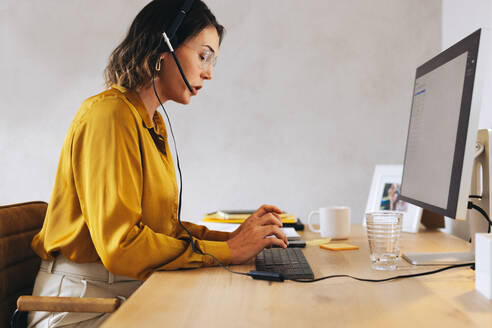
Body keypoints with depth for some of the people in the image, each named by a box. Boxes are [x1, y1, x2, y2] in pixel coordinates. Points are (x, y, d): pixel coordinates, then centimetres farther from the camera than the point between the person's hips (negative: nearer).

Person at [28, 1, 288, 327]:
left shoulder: (153, 122, 14)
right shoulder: (110, 114, -17)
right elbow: (120, 245, -22)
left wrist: (230, 237, -1)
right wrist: (227, 251, -18)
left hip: (134, 292, 8)